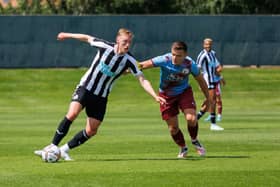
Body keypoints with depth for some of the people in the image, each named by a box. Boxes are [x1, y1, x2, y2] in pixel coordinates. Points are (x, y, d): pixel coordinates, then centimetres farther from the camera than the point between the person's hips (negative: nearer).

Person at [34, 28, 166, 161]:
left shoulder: (129, 60, -12)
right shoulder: (105, 46, -13)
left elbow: (142, 80, -13)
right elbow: (87, 38, 3)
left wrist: (155, 96, -25)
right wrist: (67, 35, 16)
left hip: (101, 97, 2)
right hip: (85, 88, -2)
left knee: (91, 131, -2)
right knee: (72, 114, -26)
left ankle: (65, 150, 17)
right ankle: (52, 147, -19)